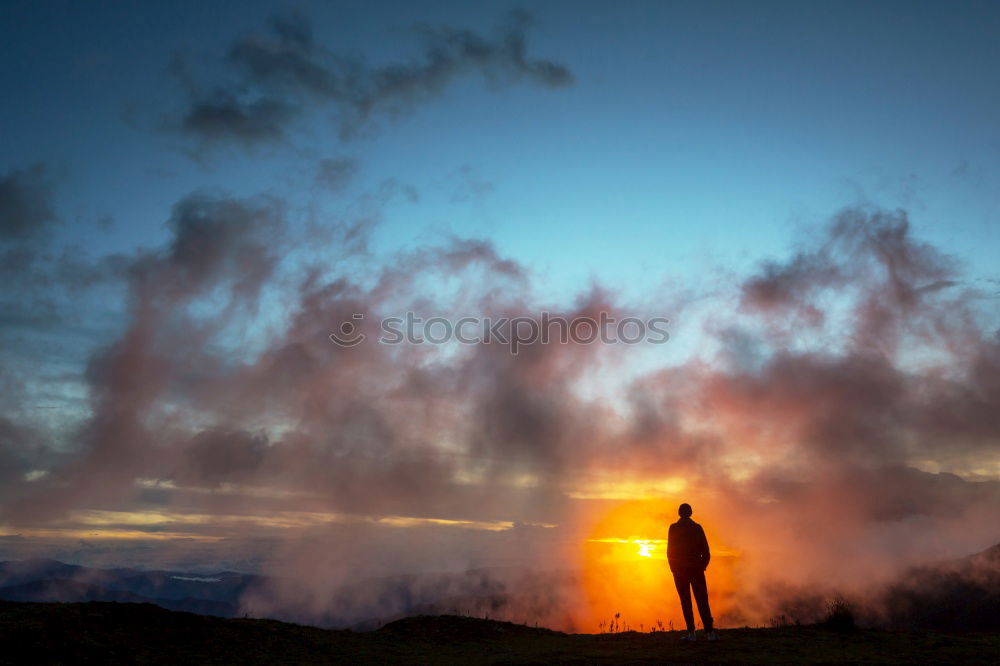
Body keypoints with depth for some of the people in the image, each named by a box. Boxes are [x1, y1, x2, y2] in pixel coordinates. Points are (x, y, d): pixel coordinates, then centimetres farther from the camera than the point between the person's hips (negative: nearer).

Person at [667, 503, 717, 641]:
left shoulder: (673, 528, -2)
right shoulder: (697, 527, 2)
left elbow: (670, 550, -3)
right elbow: (705, 550, 0)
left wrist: (674, 569, 6)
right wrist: (702, 566, 11)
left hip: (680, 569, -1)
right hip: (696, 568, 1)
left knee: (685, 601, 5)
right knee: (702, 600, 3)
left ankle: (691, 632, -1)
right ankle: (709, 631, -7)